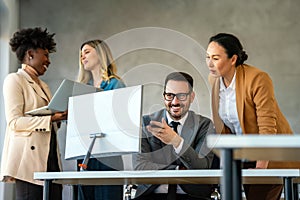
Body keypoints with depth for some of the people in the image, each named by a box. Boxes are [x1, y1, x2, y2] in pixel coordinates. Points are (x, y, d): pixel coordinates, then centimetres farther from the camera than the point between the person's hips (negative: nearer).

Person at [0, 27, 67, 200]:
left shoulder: (43, 85, 25)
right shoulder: (15, 80, 1)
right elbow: (14, 122, -10)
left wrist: (60, 116, 5)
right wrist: (51, 118, -17)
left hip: (50, 159, 8)